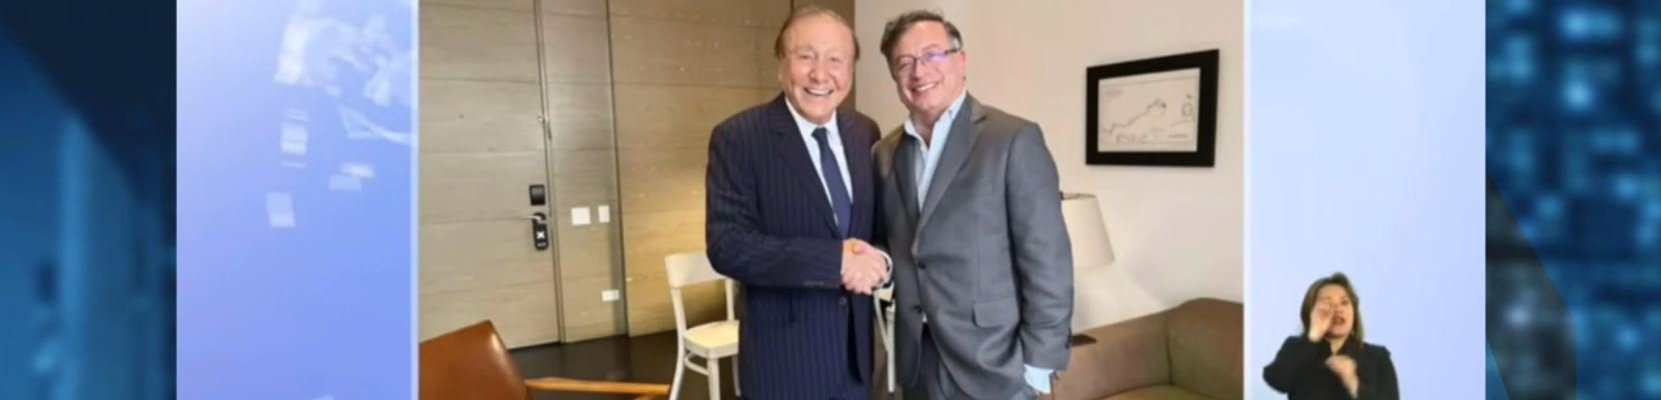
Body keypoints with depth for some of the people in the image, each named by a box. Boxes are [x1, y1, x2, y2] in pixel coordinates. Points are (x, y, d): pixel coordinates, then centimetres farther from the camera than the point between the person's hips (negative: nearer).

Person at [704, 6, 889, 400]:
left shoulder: (865, 133, 4)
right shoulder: (738, 137, -12)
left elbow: (880, 225, 10)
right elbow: (726, 244, -19)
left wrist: (875, 261, -14)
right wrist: (836, 259, -26)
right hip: (784, 357, -5)